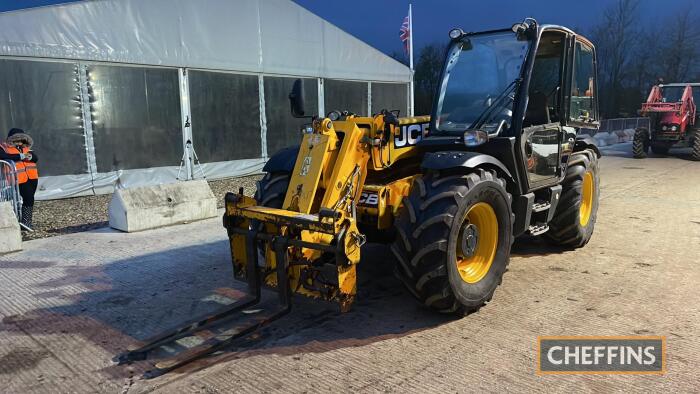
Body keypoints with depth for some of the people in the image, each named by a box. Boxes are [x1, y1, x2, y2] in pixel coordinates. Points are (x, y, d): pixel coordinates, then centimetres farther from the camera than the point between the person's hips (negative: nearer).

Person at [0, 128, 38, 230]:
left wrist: (29, 156, -17)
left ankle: (27, 222, 17)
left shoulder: (26, 148, 16)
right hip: (20, 179, -6)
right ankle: (26, 221, -9)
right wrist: (20, 156, -19)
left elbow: (35, 158, 5)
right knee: (28, 198, -14)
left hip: (32, 178, 6)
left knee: (30, 199, 8)